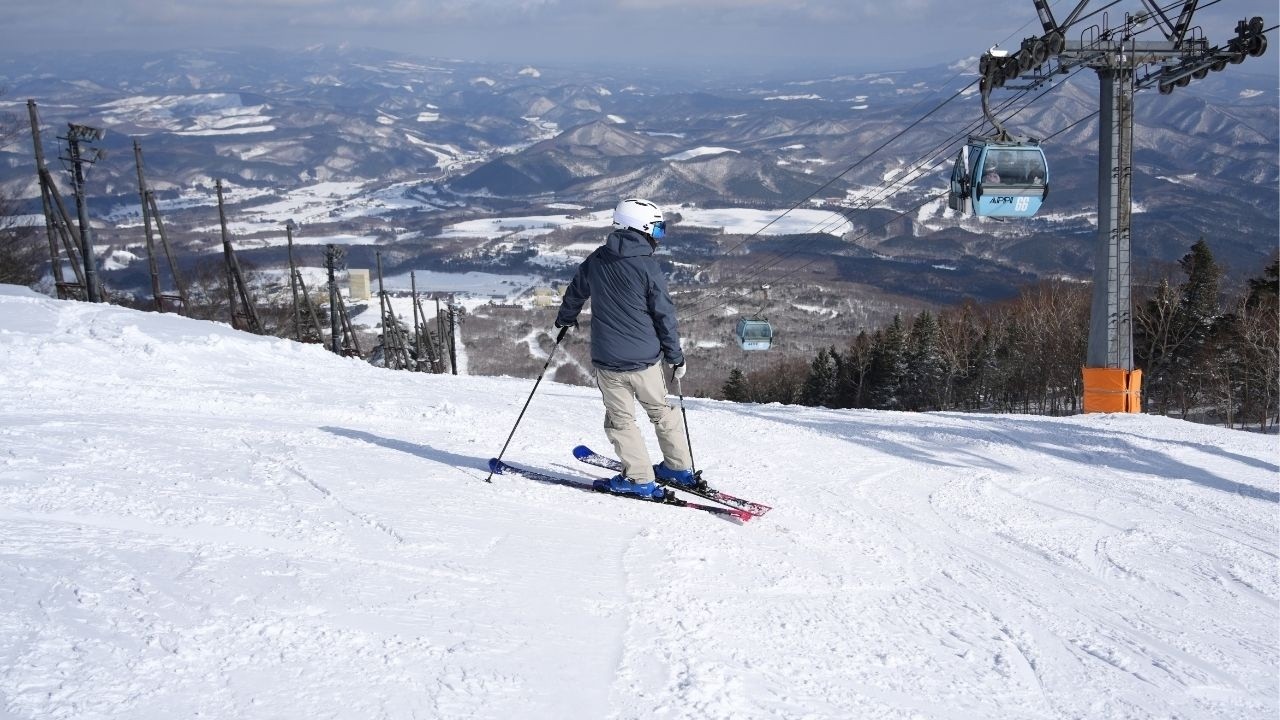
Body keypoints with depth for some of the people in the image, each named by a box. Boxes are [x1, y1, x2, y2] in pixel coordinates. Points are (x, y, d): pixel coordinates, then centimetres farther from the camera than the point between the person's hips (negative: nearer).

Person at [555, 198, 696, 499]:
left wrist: (565, 318, 39)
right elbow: (665, 315, -7)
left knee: (621, 419, 11)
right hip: (645, 359, -1)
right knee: (662, 411, 18)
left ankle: (639, 478, 8)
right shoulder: (648, 267, -10)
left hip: (608, 359, 1)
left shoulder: (595, 261, 2)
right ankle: (679, 467, 26)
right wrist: (676, 357, 3)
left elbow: (575, 293, 18)